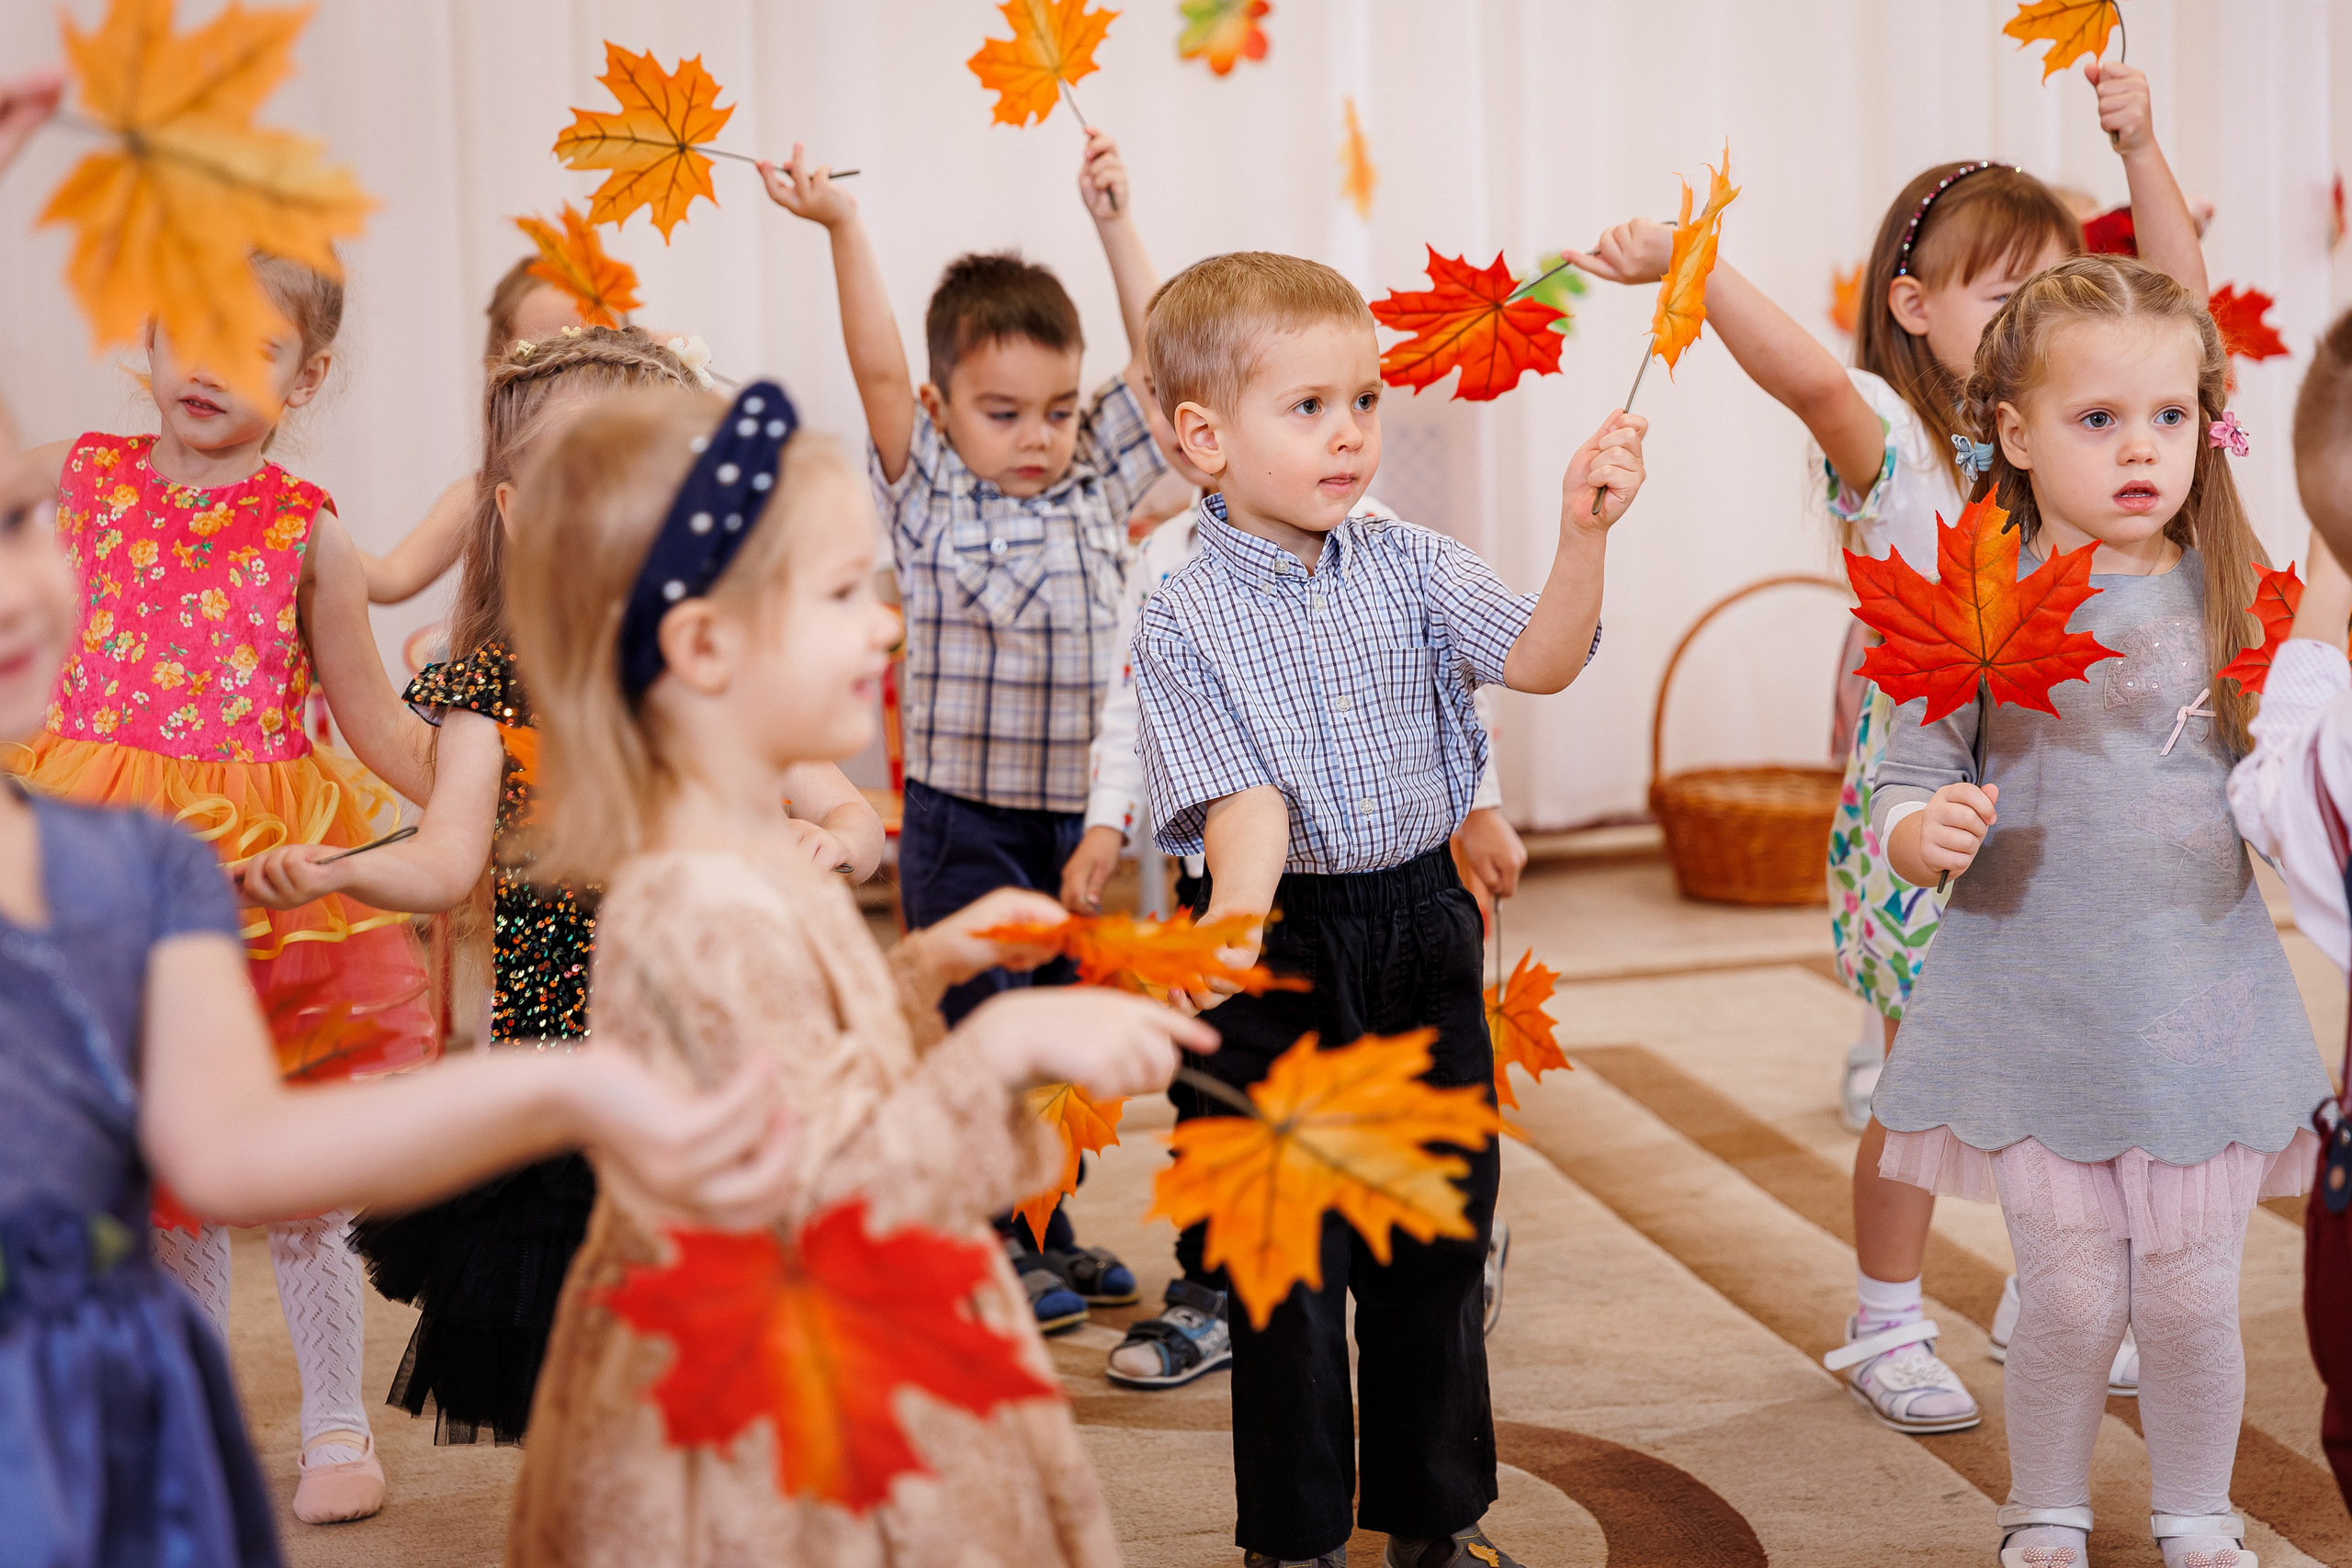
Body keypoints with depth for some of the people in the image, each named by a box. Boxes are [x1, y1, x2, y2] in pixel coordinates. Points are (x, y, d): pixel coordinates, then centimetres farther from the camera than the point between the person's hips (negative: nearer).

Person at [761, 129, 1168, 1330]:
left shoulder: (1096, 488, 6)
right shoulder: (928, 499, -5)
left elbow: (1156, 357, 4)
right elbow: (877, 369, -16)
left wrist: (1116, 222, 0)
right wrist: (843, 230, -23)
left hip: (1077, 815, 5)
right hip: (964, 820, -4)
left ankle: (1049, 1230, 29)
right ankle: (992, 1247, 13)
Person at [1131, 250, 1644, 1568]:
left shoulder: (1410, 568, 1)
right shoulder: (1187, 620, -10)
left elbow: (1542, 660, -10)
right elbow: (1241, 792, -19)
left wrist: (1584, 535, -25)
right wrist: (1238, 913, -37)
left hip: (1424, 930, 4)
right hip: (1287, 952, -4)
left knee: (1439, 1243, 13)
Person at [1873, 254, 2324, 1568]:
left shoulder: (2234, 597, 1)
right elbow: (1909, 783, -3)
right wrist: (1923, 833, -24)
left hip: (2202, 1003, 2)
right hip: (2037, 1009, -2)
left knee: (2192, 1298, 7)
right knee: (2072, 1298, 4)